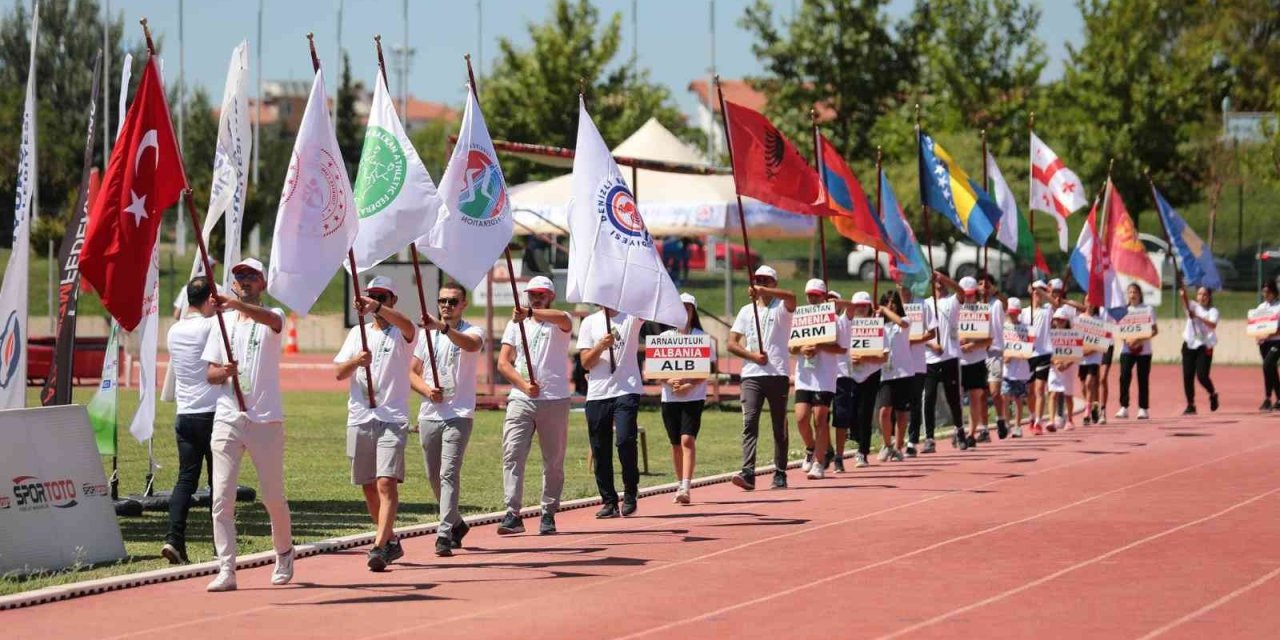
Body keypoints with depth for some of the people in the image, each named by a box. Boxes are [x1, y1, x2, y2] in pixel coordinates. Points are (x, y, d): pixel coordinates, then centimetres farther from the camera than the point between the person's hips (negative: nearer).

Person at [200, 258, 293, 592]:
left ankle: (284, 553, 30)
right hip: (227, 419, 3)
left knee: (273, 496, 5)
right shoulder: (223, 322, 13)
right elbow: (209, 374, 12)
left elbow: (271, 319, -27)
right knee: (221, 498, -6)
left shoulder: (273, 318, 0)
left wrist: (235, 303, -44)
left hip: (266, 419, -3)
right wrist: (223, 372, -13)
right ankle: (226, 570, -5)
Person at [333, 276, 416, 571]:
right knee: (368, 486, 10)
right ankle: (390, 541, 26)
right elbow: (338, 372, 7)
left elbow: (407, 325, -25)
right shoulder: (358, 333, 15)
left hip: (392, 418, -5)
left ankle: (380, 547, -24)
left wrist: (377, 308, -40)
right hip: (360, 417, 5)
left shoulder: (401, 334, 2)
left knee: (387, 482, -17)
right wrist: (356, 361, -16)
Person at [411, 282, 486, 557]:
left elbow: (471, 344, -30)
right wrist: (427, 390, -6)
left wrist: (443, 327, -46)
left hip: (458, 415, -6)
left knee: (449, 474, -15)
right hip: (429, 415, 6)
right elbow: (413, 373, 16)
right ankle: (456, 524, 33)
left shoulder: (472, 331, -4)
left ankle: (444, 535, -18)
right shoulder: (427, 333, 12)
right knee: (434, 477, 13)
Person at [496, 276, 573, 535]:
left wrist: (530, 313, -40)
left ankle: (548, 515, 12)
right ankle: (512, 514, -13)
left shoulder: (560, 324, 4)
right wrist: (524, 385, -10)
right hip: (521, 400, 2)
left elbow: (563, 319, -23)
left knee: (554, 461, 3)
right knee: (512, 455, -10)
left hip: (554, 400, -2)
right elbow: (503, 362, 8)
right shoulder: (516, 324, 14)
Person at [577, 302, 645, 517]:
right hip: (597, 394, 3)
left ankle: (630, 491, 2)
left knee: (625, 440, -18)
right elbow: (586, 362, 5)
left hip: (626, 391, -3)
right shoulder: (590, 322, 11)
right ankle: (609, 501, 12)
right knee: (600, 450, 3)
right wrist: (600, 346, -13)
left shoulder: (631, 317, 5)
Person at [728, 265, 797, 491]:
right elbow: (732, 344, 10)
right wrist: (753, 356, -6)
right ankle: (748, 473, -20)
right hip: (751, 375, 2)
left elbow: (791, 296, -22)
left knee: (779, 428, 4)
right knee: (749, 423, -11)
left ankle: (780, 475, 11)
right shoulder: (746, 311, 15)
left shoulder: (781, 308, 3)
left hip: (777, 374, -2)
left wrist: (761, 291, -27)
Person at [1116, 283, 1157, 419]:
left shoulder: (1148, 309, 2)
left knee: (1143, 379, 0)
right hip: (1127, 349, 1)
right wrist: (1127, 339, -13)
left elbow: (1155, 330, -3)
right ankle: (1124, 407, -11)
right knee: (1124, 376, -14)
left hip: (1144, 349, -1)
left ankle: (1143, 409, 8)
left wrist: (1139, 339, -17)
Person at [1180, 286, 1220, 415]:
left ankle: (1213, 394, 20)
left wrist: (1197, 316, -27)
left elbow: (1213, 325, -19)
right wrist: (1183, 295, -38)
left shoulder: (1212, 311, 0)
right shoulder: (1193, 306, 8)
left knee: (1202, 376, -11)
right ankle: (1190, 405, 9)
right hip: (1189, 345, 3)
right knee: (1187, 376, -1)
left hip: (1204, 347, -3)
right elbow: (1186, 302, -16)